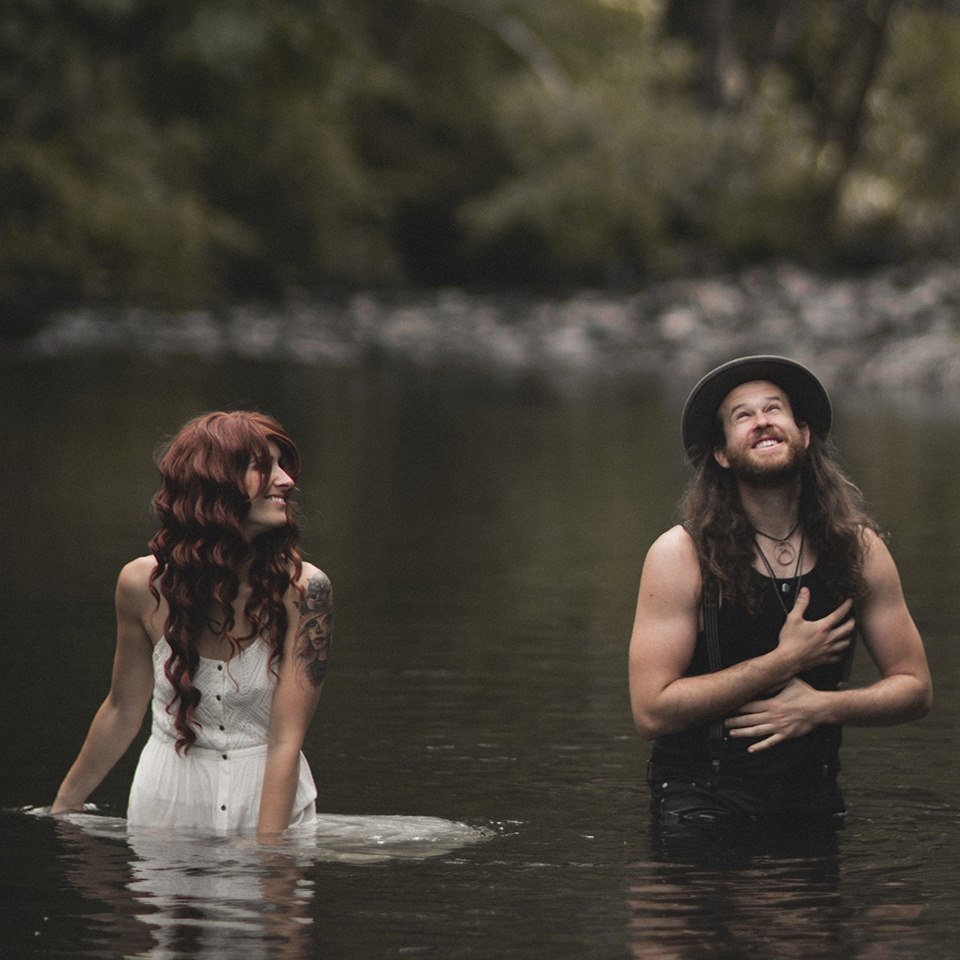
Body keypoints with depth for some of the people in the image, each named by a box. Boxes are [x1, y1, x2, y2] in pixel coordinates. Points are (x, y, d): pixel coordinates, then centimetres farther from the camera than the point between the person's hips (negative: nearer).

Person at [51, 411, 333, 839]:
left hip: (271, 805, -1)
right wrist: (62, 809, 15)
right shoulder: (143, 584, -11)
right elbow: (122, 710, 5)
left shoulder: (301, 589, -17)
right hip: (167, 804, 1)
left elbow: (286, 740, -19)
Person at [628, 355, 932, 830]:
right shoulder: (681, 554, -8)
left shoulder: (859, 548, 2)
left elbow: (914, 687, 9)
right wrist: (787, 660, -13)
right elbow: (652, 711, -14)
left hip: (812, 796, 4)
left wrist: (821, 705, -10)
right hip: (702, 796, -4)